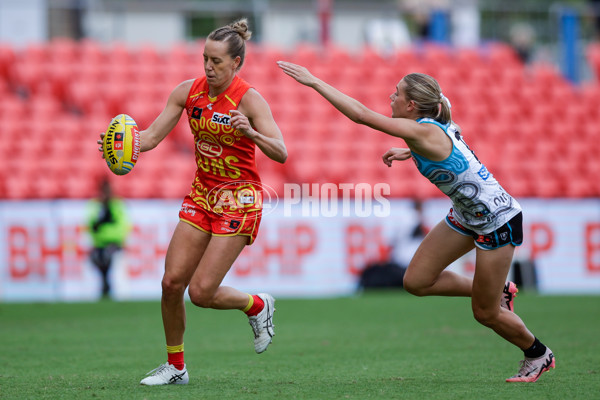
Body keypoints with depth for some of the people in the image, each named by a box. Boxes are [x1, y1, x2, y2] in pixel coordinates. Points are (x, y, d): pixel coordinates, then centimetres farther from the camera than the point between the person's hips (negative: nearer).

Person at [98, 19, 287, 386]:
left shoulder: (249, 99, -16)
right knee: (172, 282, -3)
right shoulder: (188, 91, -1)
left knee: (201, 292, -12)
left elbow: (280, 154, -23)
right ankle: (176, 367, 14)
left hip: (238, 200, -5)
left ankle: (258, 306, 18)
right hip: (202, 195, 5)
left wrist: (251, 133, -42)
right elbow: (152, 136, 0)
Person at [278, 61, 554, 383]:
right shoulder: (436, 126, -1)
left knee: (485, 313, 2)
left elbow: (362, 115, -32)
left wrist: (314, 81, -29)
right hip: (467, 215, 9)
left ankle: (538, 355, 28)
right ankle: (498, 291, 22)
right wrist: (407, 153, 16)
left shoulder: (424, 132, -27)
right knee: (416, 281, 4)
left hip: (498, 220, -9)